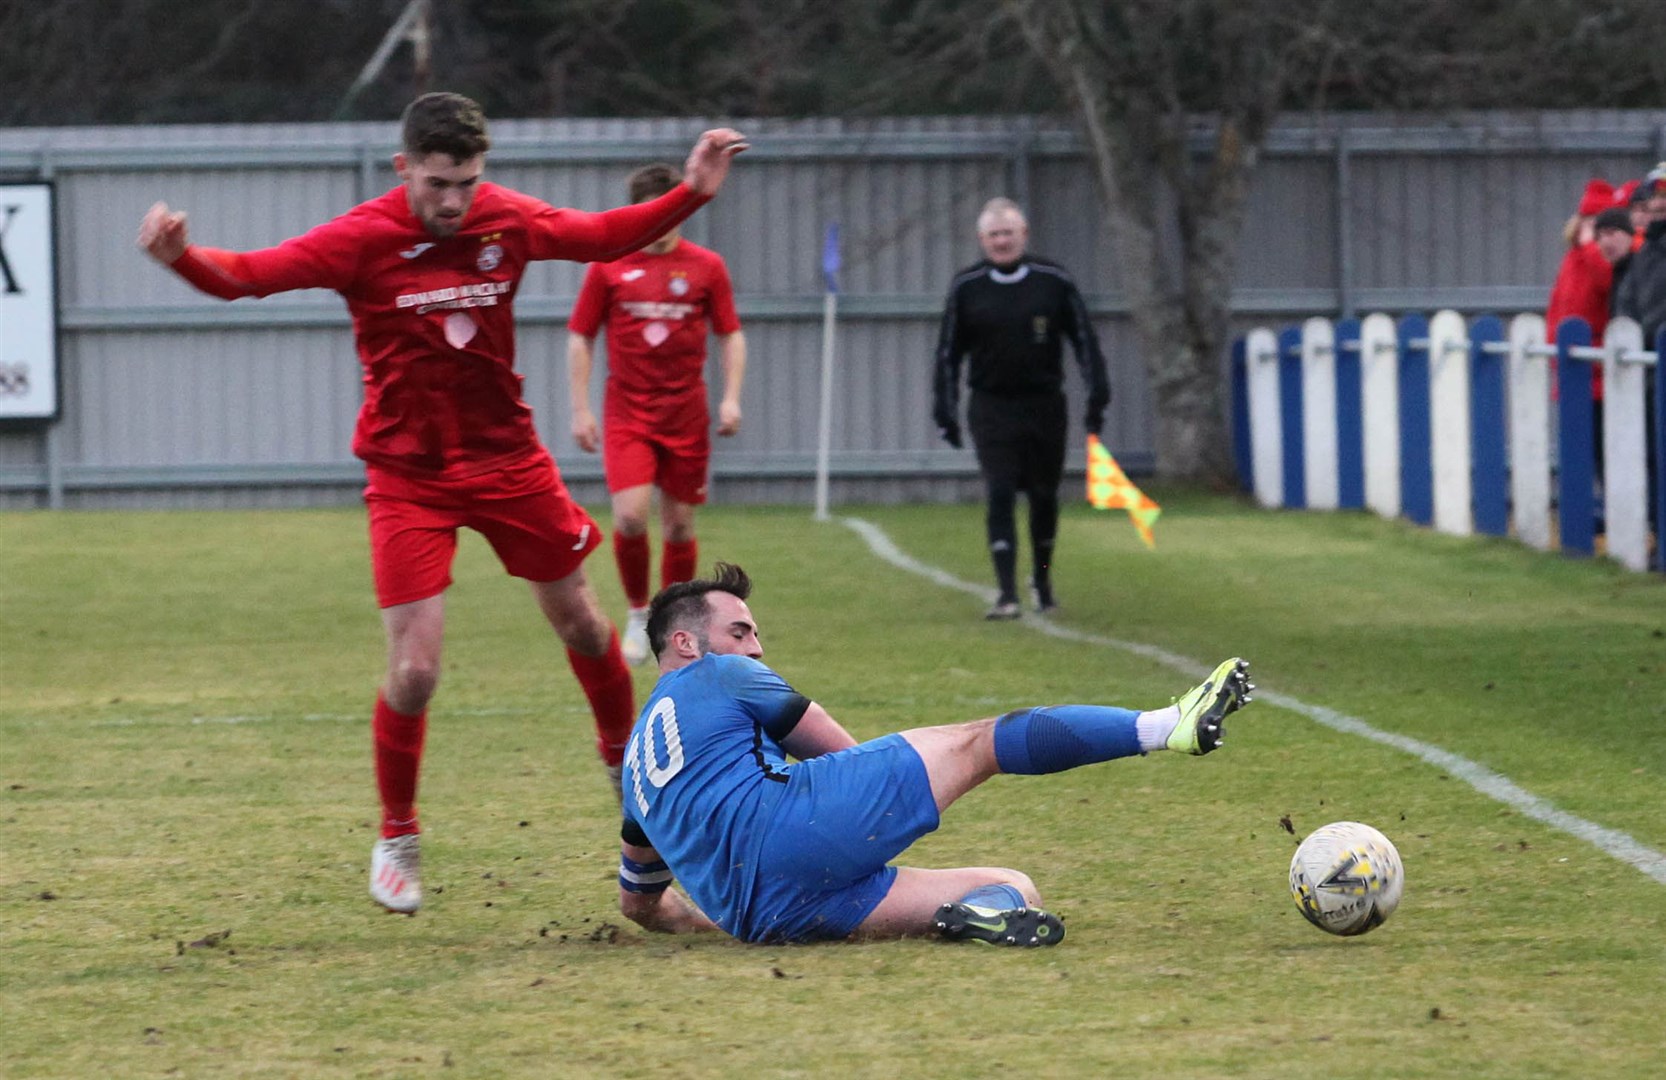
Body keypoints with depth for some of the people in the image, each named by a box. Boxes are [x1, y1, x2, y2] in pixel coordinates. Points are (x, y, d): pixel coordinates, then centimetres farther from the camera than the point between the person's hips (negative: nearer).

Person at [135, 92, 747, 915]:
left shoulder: (508, 221, -4)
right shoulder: (364, 239, -15)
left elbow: (606, 235, 12)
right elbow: (247, 275, -23)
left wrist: (693, 192, 2)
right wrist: (183, 257, -43)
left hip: (506, 458, 4)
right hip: (408, 473, -4)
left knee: (580, 621, 13)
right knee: (414, 668, -10)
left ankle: (623, 755, 42)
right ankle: (397, 839, 11)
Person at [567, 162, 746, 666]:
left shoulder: (706, 267, 4)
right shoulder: (607, 267, 1)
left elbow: (730, 335, 11)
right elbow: (580, 337, 6)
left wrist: (731, 397, -1)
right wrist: (580, 409, 1)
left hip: (686, 415, 1)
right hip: (627, 412, -1)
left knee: (679, 525, 4)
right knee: (630, 516, -16)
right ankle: (637, 614, 6)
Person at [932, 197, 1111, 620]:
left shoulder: (1054, 281, 0)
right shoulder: (966, 288, 1)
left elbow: (1084, 340, 7)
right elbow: (949, 352, 9)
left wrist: (1098, 396, 3)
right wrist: (945, 411, 6)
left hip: (1045, 406, 1)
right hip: (991, 407, -1)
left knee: (1044, 497, 10)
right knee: (1000, 496, -11)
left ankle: (1042, 580, 31)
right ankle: (1007, 594, -13)